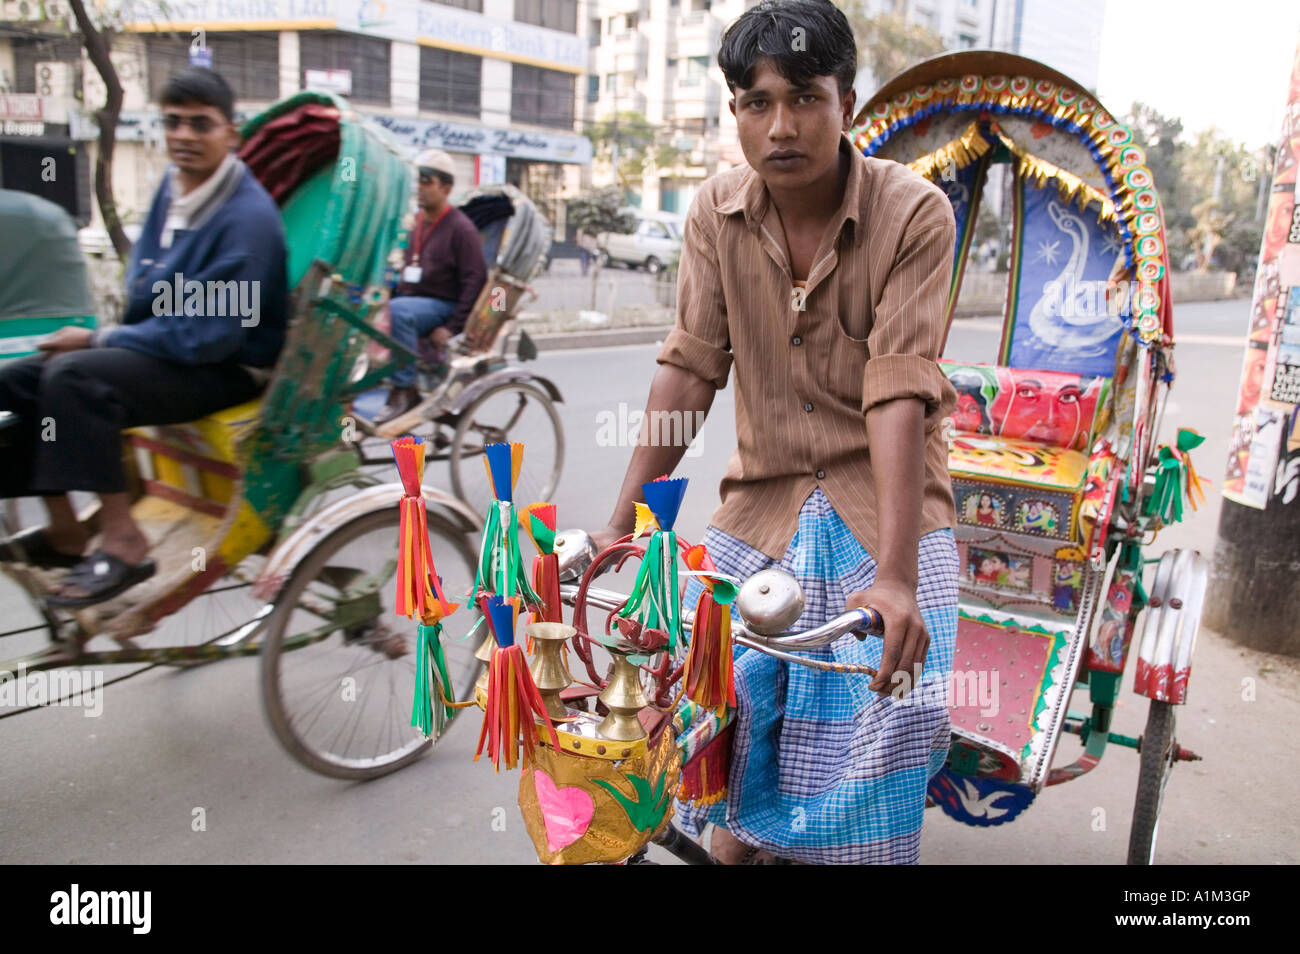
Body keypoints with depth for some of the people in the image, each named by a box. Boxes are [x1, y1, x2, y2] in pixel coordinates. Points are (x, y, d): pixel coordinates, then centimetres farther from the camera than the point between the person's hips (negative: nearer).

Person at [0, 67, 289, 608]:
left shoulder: (247, 218, -21)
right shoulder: (173, 185, 6)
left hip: (226, 368, -9)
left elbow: (204, 338, -24)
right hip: (165, 342, 9)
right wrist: (103, 338, 0)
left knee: (74, 376, -29)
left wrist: (98, 339, -14)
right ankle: (64, 531, 15)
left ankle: (122, 543, -22)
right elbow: (143, 283, 18)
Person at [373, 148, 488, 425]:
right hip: (412, 300, 8)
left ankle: (403, 390, -27)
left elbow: (475, 282, -13)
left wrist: (452, 328, -19)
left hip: (443, 306, -7)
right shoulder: (417, 224, 15)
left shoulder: (460, 228, -7)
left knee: (398, 310, -36)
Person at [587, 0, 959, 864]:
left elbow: (898, 391, -21)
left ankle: (860, 850, 14)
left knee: (898, 696, -16)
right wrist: (622, 526, -8)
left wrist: (893, 576, -29)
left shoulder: (914, 212, -13)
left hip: (884, 500, -2)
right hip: (765, 500, 3)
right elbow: (690, 370, -4)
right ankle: (736, 835, 19)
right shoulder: (719, 212, -2)